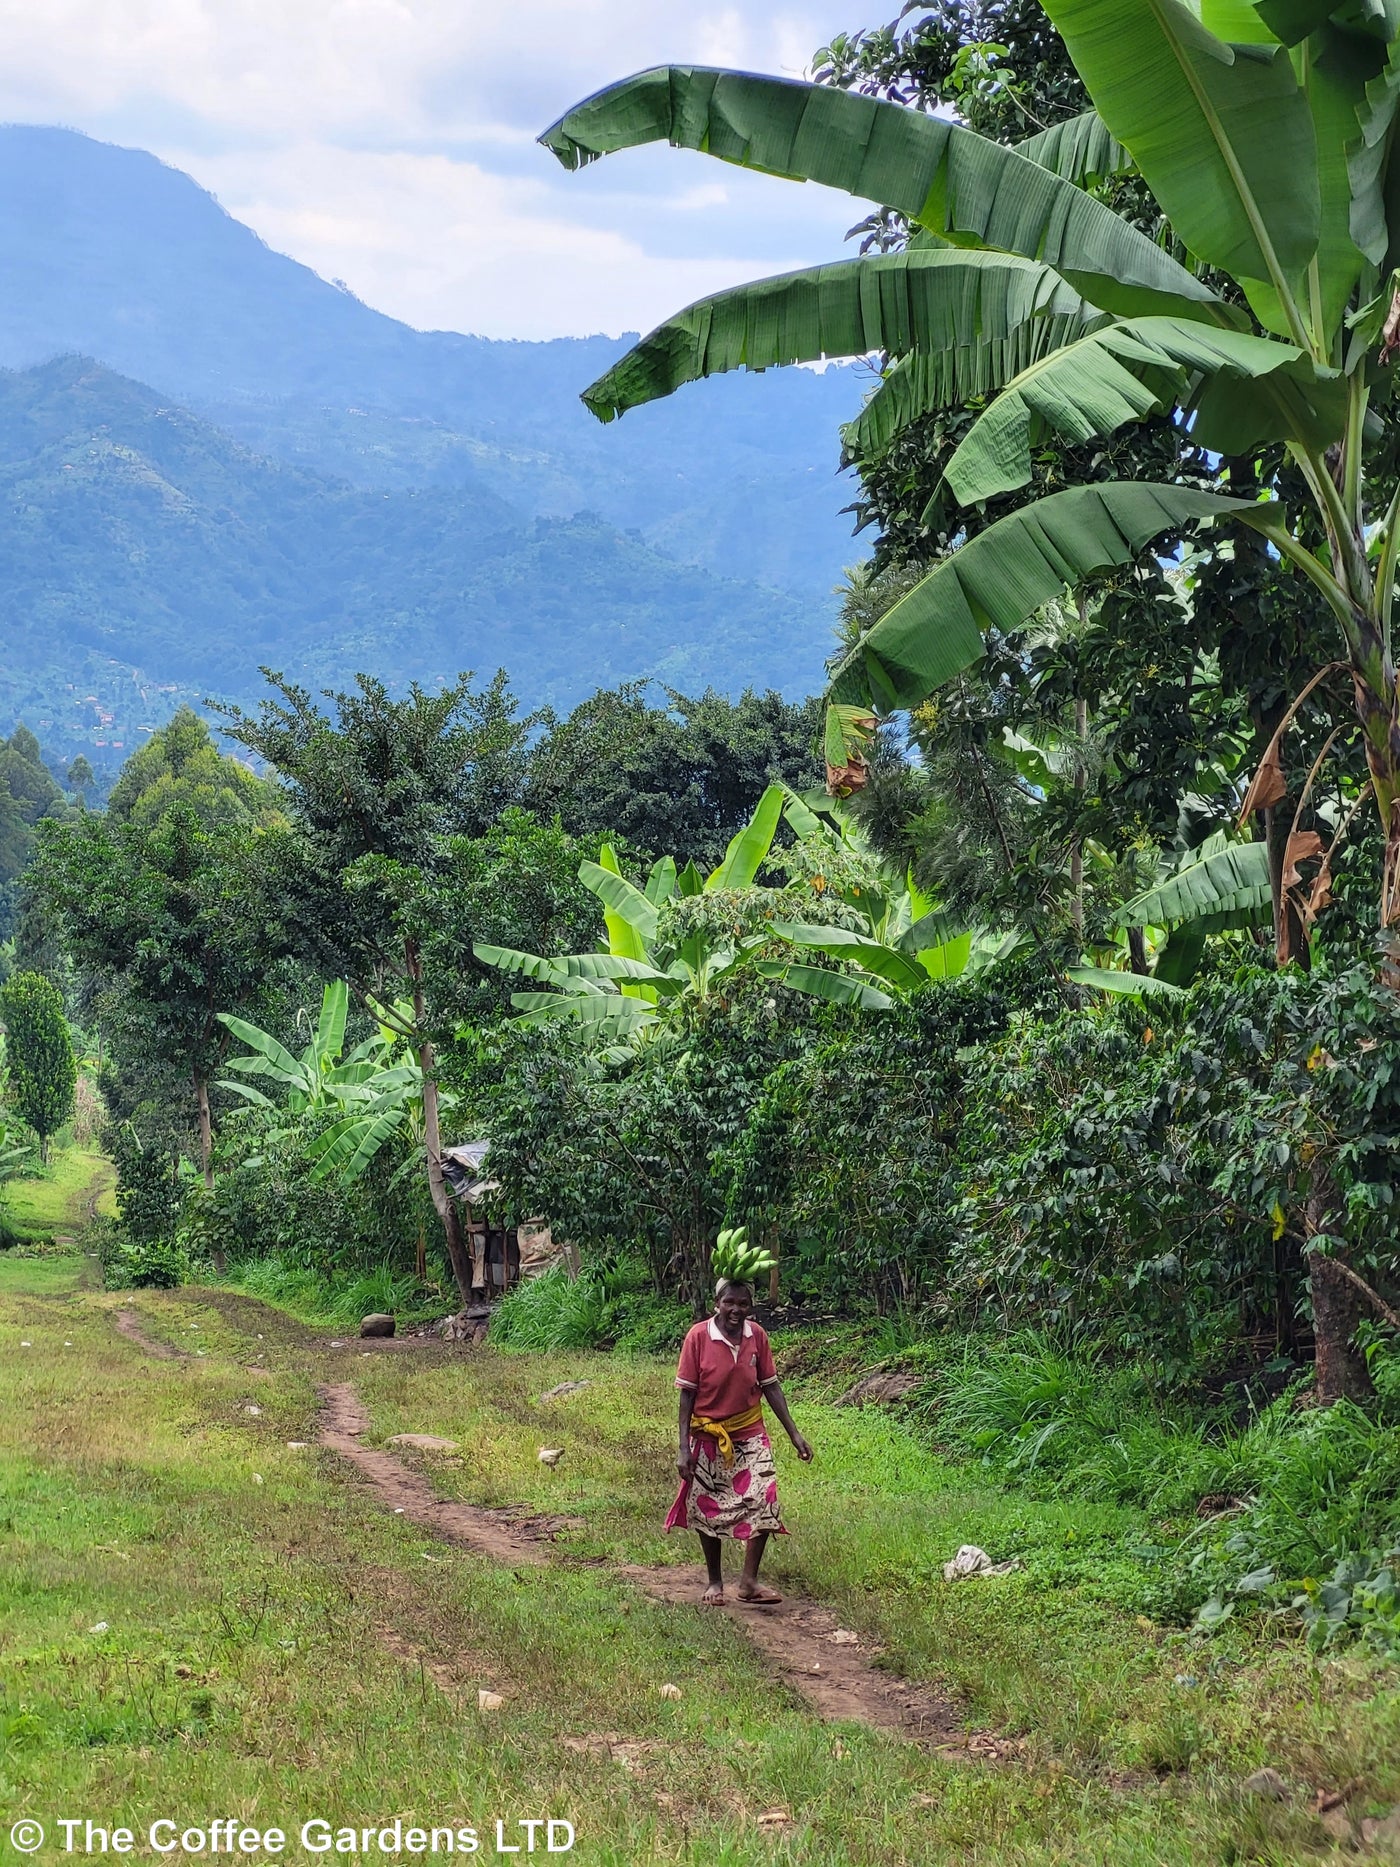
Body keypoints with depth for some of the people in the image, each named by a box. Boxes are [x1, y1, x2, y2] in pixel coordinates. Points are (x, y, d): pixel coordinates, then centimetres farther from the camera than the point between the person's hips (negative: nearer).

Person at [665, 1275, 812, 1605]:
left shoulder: (757, 1336, -7)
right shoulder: (699, 1337, -15)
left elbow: (770, 1387, 2)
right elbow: (687, 1394, -11)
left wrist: (794, 1434, -1)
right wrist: (684, 1448, -14)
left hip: (750, 1435, 2)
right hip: (709, 1438, -2)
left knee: (763, 1503, -10)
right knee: (708, 1510, 7)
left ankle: (749, 1581, -1)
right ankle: (715, 1582, 23)